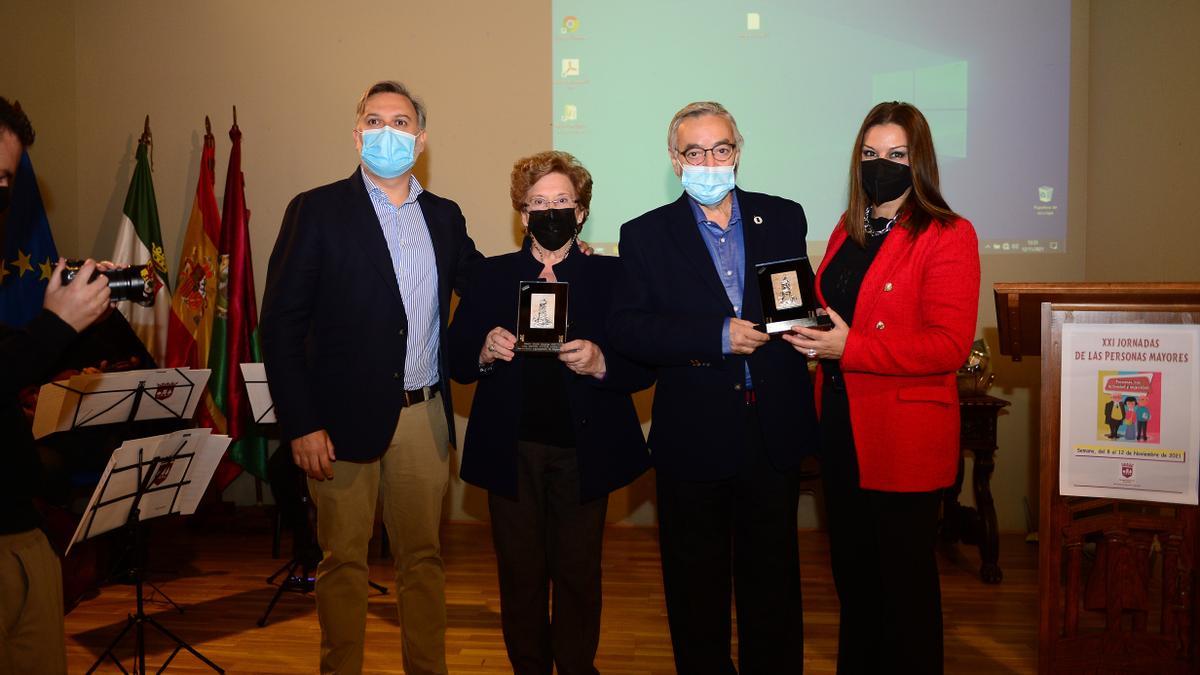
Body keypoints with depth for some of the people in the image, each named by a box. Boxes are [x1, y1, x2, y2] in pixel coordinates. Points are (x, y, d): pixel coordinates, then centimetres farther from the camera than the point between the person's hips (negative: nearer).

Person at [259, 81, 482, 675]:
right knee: (344, 559, 8)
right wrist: (300, 425, -13)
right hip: (345, 416, -3)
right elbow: (280, 325, -6)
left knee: (422, 555, 13)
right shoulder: (317, 211, -3)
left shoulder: (445, 216, 9)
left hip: (424, 416, 4)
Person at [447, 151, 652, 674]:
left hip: (583, 450, -1)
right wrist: (485, 353, -16)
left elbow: (643, 366, -2)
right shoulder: (489, 276, 8)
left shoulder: (611, 276, 3)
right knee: (520, 572, 9)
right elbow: (457, 364, 5)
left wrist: (601, 364, -21)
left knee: (578, 573, 6)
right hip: (511, 449, 1)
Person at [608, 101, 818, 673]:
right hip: (694, 438, -1)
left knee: (773, 580, 15)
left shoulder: (783, 219, 7)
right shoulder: (646, 235, 0)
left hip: (774, 433, 2)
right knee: (696, 588, 13)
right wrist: (718, 337, -19)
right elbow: (625, 329, -10)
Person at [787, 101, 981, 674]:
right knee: (852, 570, 19)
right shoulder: (848, 230, 12)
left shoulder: (947, 236, -10)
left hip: (904, 438, -7)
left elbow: (949, 345, -18)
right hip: (841, 427, 7)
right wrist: (806, 328, 1)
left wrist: (848, 347, -24)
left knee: (905, 578, 7)